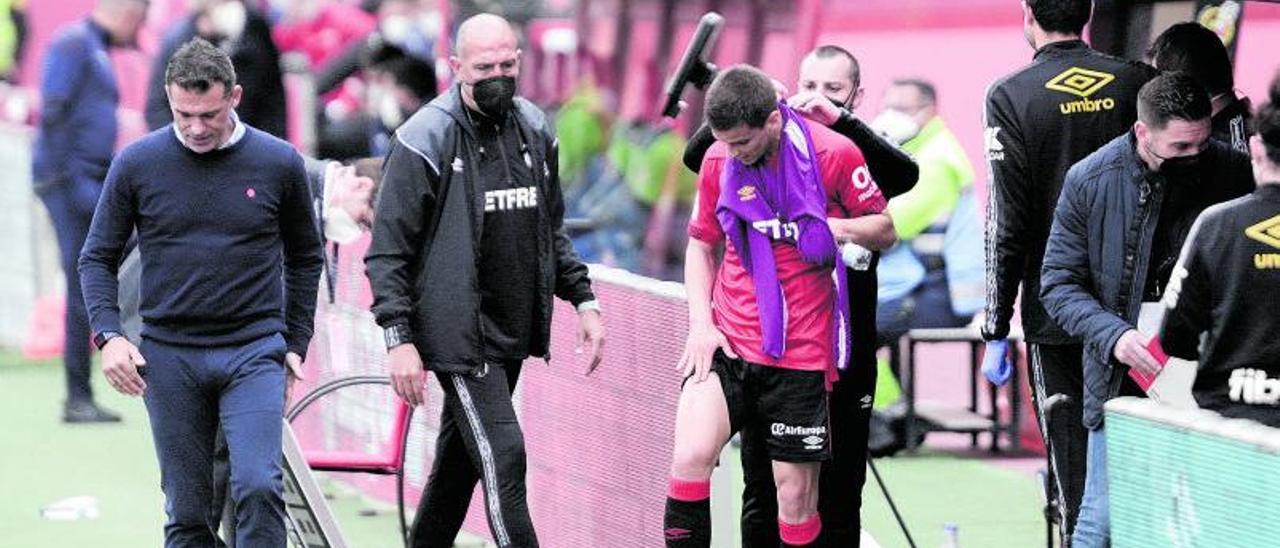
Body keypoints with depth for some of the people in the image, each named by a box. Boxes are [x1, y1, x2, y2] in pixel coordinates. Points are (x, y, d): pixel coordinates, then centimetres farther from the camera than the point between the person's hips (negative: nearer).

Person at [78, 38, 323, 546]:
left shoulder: (279, 164, 0)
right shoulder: (137, 164, 0)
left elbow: (304, 259, 14)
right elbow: (98, 257, 8)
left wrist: (295, 345, 9)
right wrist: (108, 335, -6)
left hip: (254, 351, -1)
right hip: (169, 357, 1)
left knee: (258, 487, -18)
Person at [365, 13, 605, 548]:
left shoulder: (534, 129, 10)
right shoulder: (426, 139, -10)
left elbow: (551, 229, 23)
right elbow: (387, 251, -9)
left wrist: (583, 300, 14)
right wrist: (398, 339, -16)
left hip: (512, 332, 6)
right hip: (460, 335, -6)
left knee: (460, 458, 14)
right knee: (503, 457, -13)